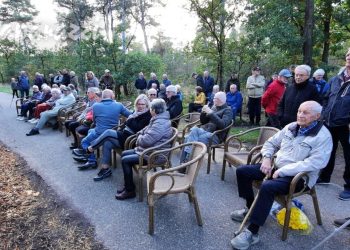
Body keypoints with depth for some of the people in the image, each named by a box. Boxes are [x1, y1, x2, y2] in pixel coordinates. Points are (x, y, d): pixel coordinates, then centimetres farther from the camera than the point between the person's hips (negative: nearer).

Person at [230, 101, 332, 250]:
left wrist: (282, 171, -25)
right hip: (276, 167, 8)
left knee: (267, 187, -35)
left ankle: (252, 233, -23)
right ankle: (251, 208, 15)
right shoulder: (291, 127, 8)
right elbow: (271, 143, 15)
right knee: (242, 171, -2)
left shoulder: (323, 136, -13)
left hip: (299, 177, -7)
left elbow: (315, 163, -25)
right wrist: (267, 159, -6)